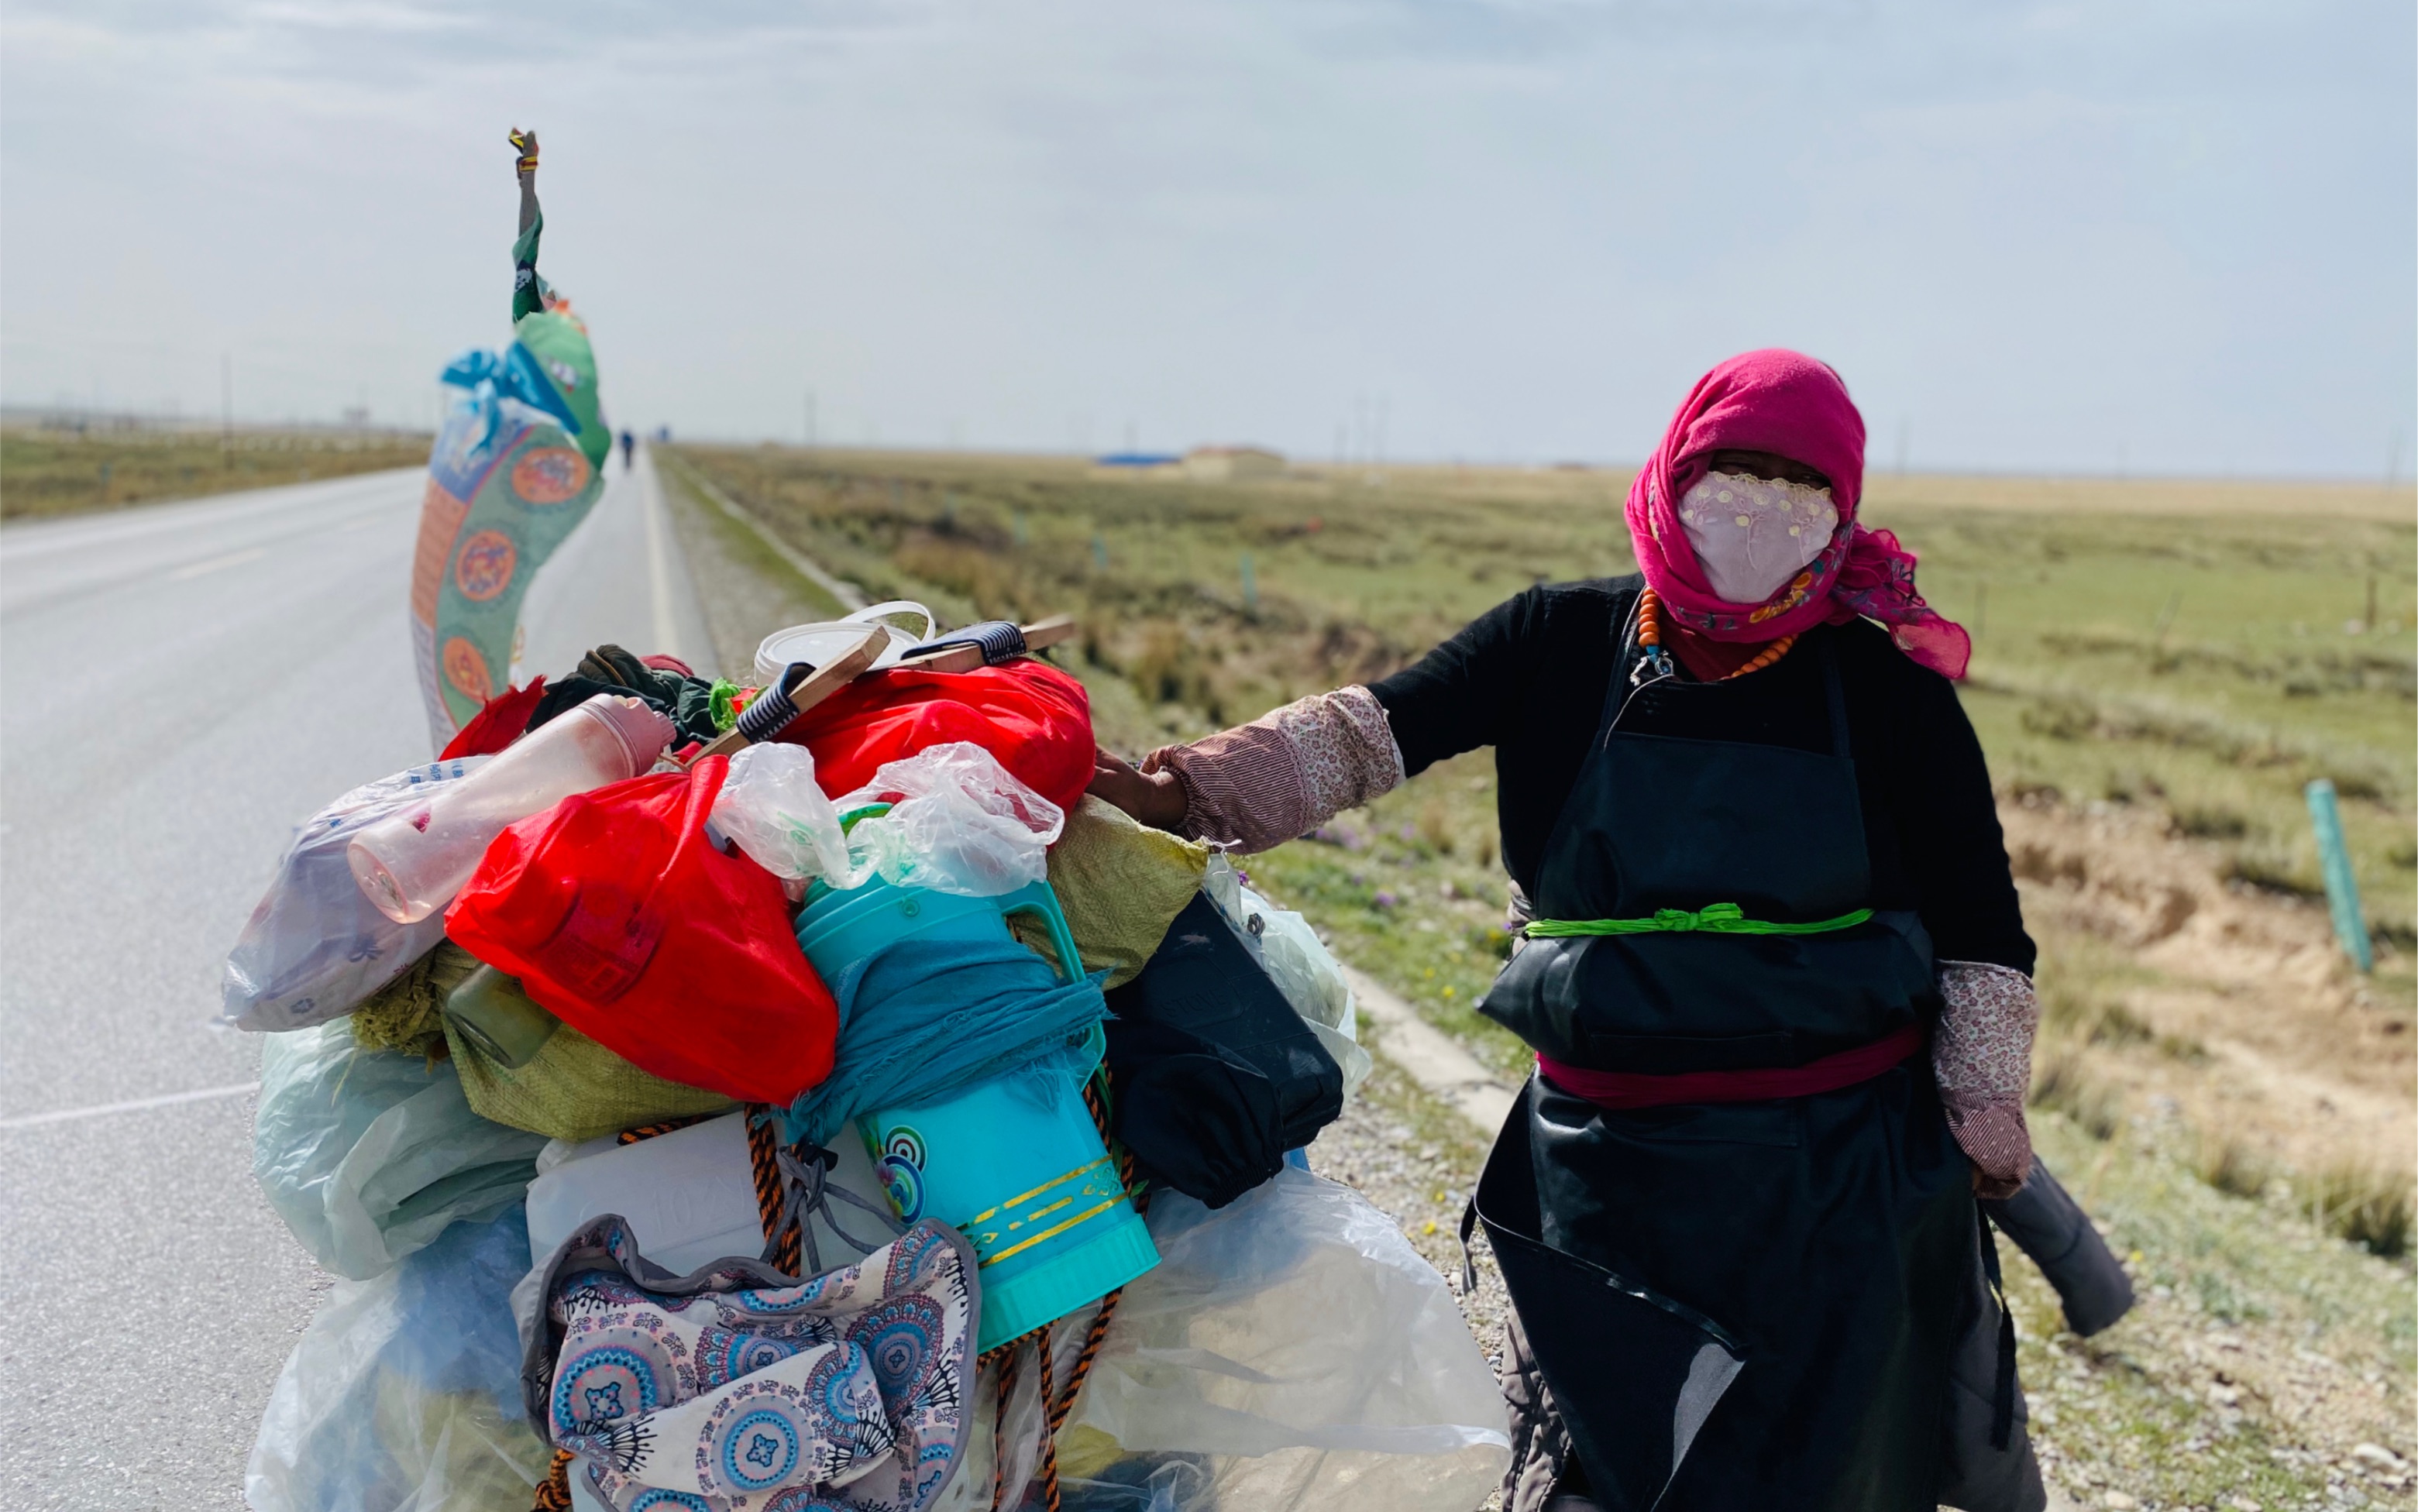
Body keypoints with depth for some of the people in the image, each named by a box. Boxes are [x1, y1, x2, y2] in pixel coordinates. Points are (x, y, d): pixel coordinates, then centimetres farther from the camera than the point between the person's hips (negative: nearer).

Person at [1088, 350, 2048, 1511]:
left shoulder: (1884, 678, -5)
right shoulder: (1564, 642, -2)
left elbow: (1979, 909, 1)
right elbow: (1370, 732, -12)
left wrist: (1986, 1099, 0)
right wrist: (1200, 791, -26)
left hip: (1836, 1164, -1)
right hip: (1607, 1156, 1)